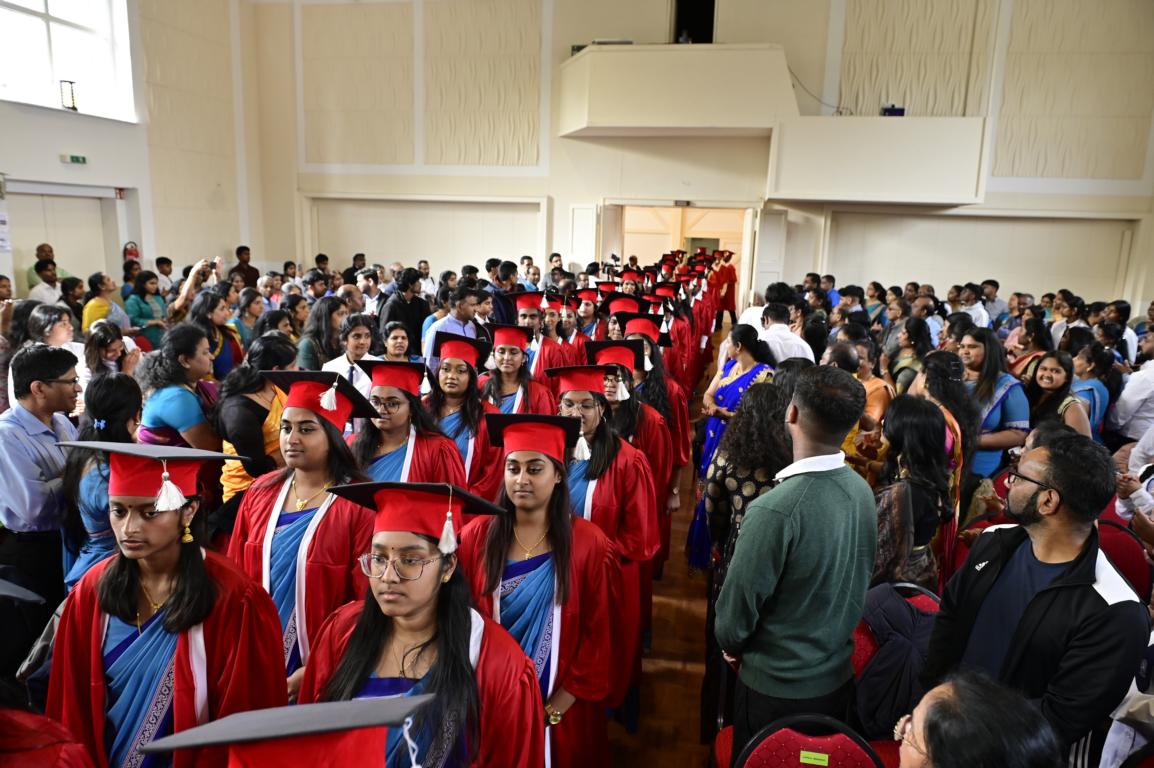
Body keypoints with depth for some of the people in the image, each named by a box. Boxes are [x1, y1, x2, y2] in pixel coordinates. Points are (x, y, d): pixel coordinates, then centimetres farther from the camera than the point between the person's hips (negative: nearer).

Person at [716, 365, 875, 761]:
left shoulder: (775, 510, -32)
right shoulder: (861, 491, -9)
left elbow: (739, 604, -21)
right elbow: (860, 578, 5)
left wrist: (731, 642, 1)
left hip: (777, 687, -6)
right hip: (839, 676, 6)